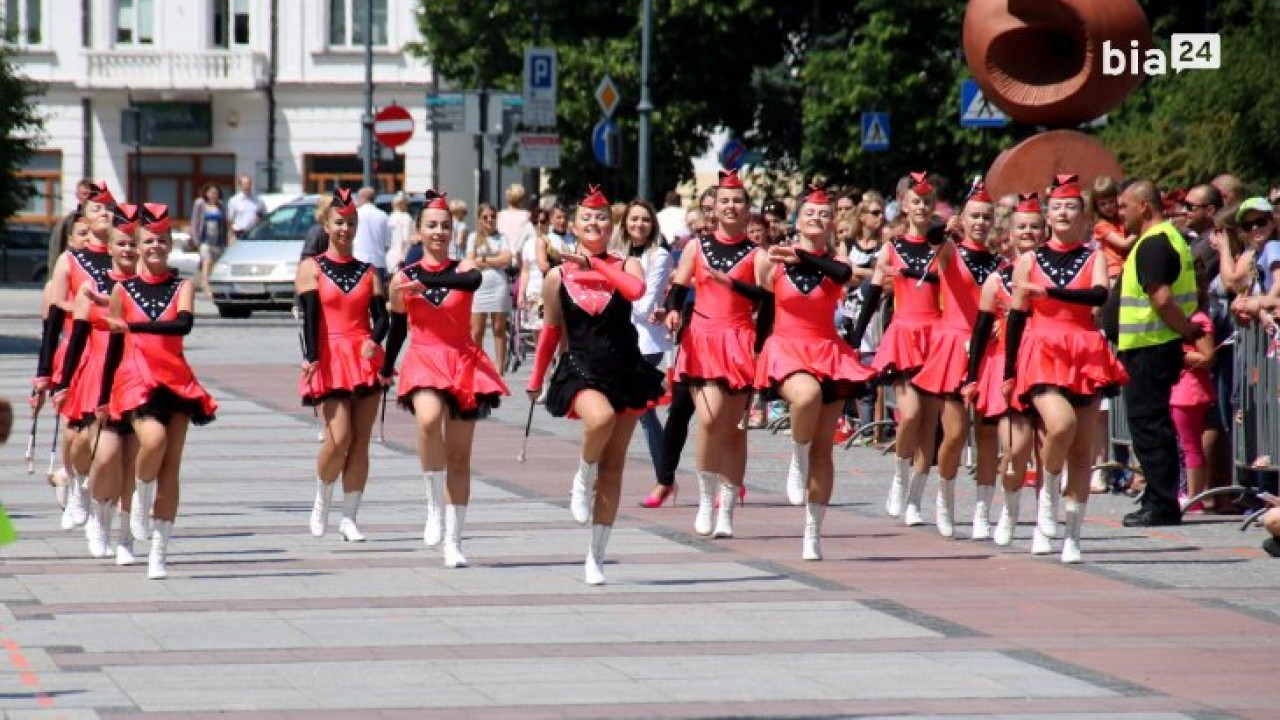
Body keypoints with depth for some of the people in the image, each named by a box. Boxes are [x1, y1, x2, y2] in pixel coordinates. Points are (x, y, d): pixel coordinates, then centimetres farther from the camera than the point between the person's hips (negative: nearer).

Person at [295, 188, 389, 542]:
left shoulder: (368, 272, 14)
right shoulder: (311, 269, 5)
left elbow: (381, 316, 6)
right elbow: (310, 314, -6)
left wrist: (374, 340, -17)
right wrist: (311, 357, -20)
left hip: (364, 360, 3)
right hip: (330, 360, -3)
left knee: (361, 440, -1)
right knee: (339, 437, -15)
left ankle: (349, 518, 6)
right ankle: (321, 502, 9)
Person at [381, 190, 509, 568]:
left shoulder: (463, 268, 1)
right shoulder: (404, 278, 3)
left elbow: (473, 281, -24)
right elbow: (398, 328, 15)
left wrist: (426, 284, -33)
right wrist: (386, 370, 23)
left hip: (462, 363, 1)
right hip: (423, 363, -1)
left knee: (460, 455, 4)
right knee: (429, 418, -34)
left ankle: (453, 540, 12)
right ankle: (435, 505, -23)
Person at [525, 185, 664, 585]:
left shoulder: (625, 266, 3)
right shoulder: (559, 275, 3)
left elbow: (637, 290, -21)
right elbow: (551, 329, 13)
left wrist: (594, 264, -13)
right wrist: (535, 381, 17)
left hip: (625, 369, 2)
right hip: (581, 370, -2)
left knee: (614, 465, 3)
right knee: (600, 418, -36)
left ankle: (596, 556, 11)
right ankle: (583, 480, -5)